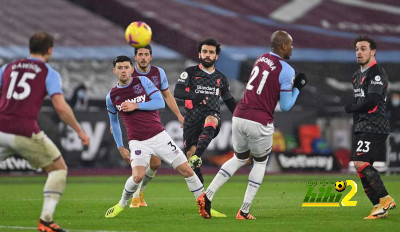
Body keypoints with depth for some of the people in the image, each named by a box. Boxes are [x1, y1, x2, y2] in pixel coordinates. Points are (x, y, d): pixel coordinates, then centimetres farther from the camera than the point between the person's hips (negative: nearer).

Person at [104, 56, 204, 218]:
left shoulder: (142, 81, 0)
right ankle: (122, 204, 0)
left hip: (159, 136, 1)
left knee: (186, 170, -4)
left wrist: (136, 106, -16)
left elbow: (160, 102, -7)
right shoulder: (111, 96, 4)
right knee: (138, 176, -26)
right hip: (138, 142, -1)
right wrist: (120, 148, 15)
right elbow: (114, 122, 18)